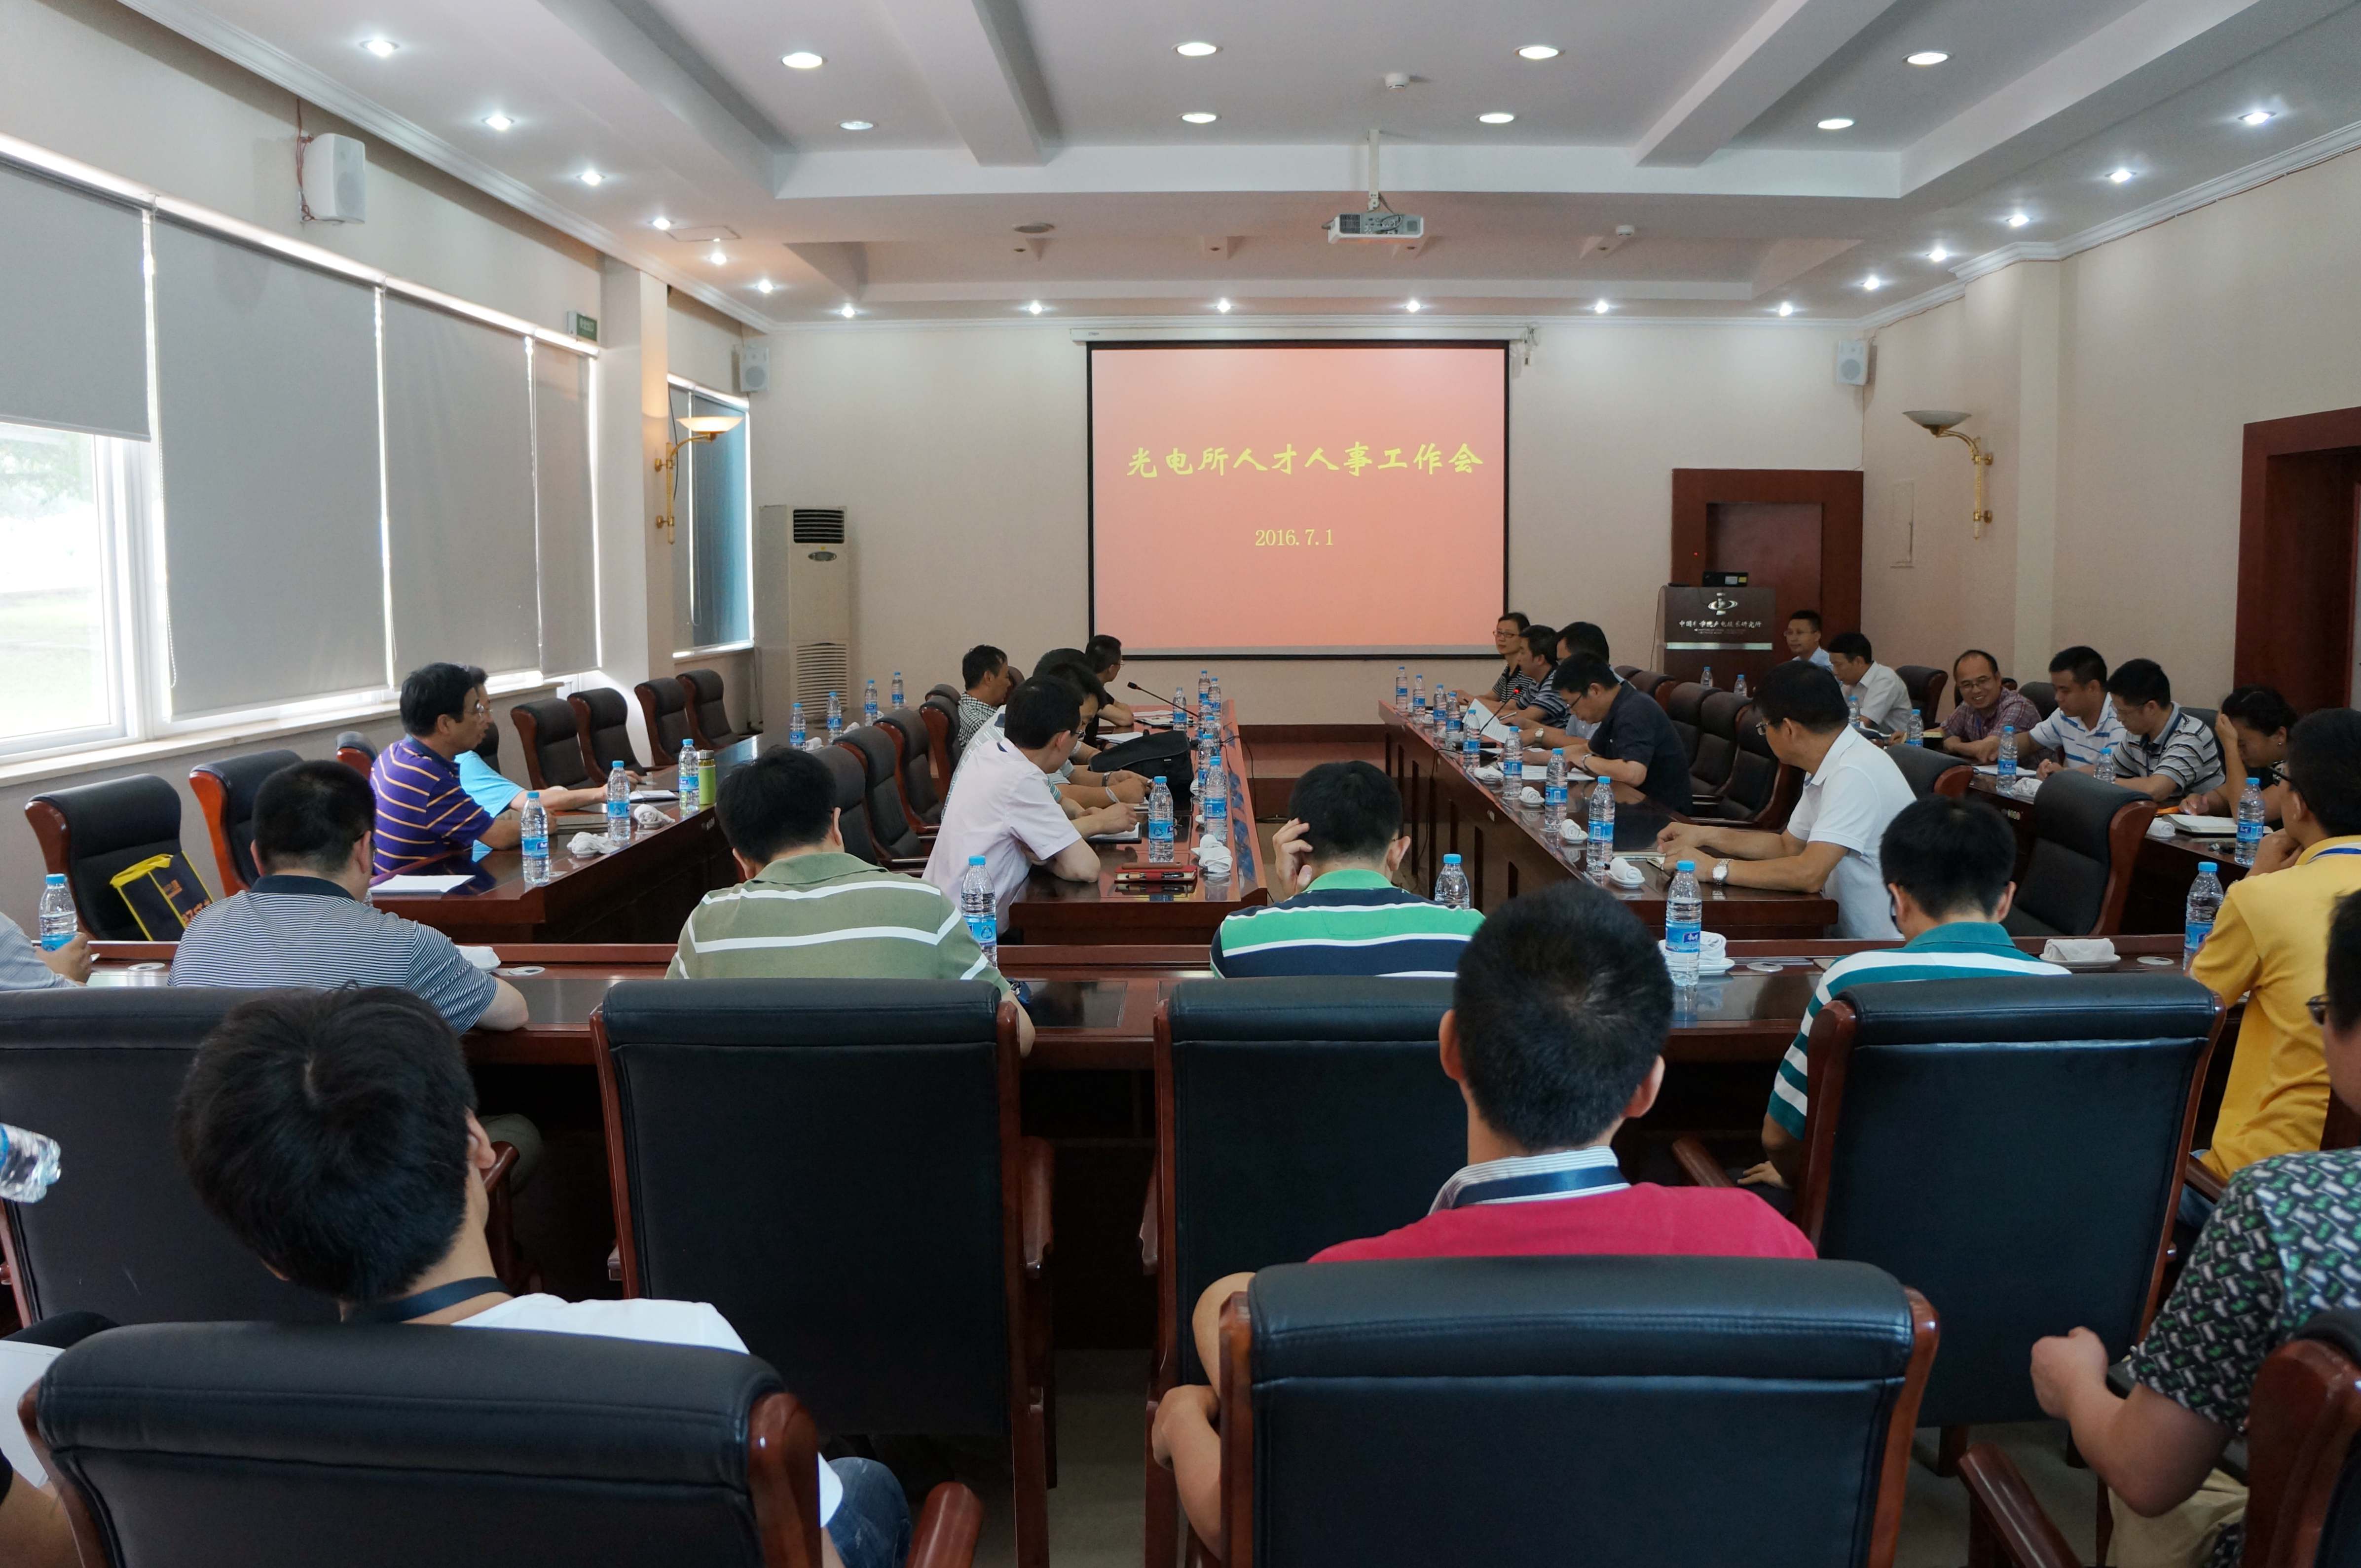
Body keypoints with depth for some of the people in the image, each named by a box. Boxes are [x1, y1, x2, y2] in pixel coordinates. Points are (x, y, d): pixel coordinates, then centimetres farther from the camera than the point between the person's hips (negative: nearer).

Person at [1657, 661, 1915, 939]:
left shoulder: (1854, 774, -23)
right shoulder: (1830, 767, 8)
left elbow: (1809, 874, -28)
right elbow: (1788, 846, 18)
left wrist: (1714, 868, -19)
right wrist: (1705, 835, 10)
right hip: (1852, 937, 8)